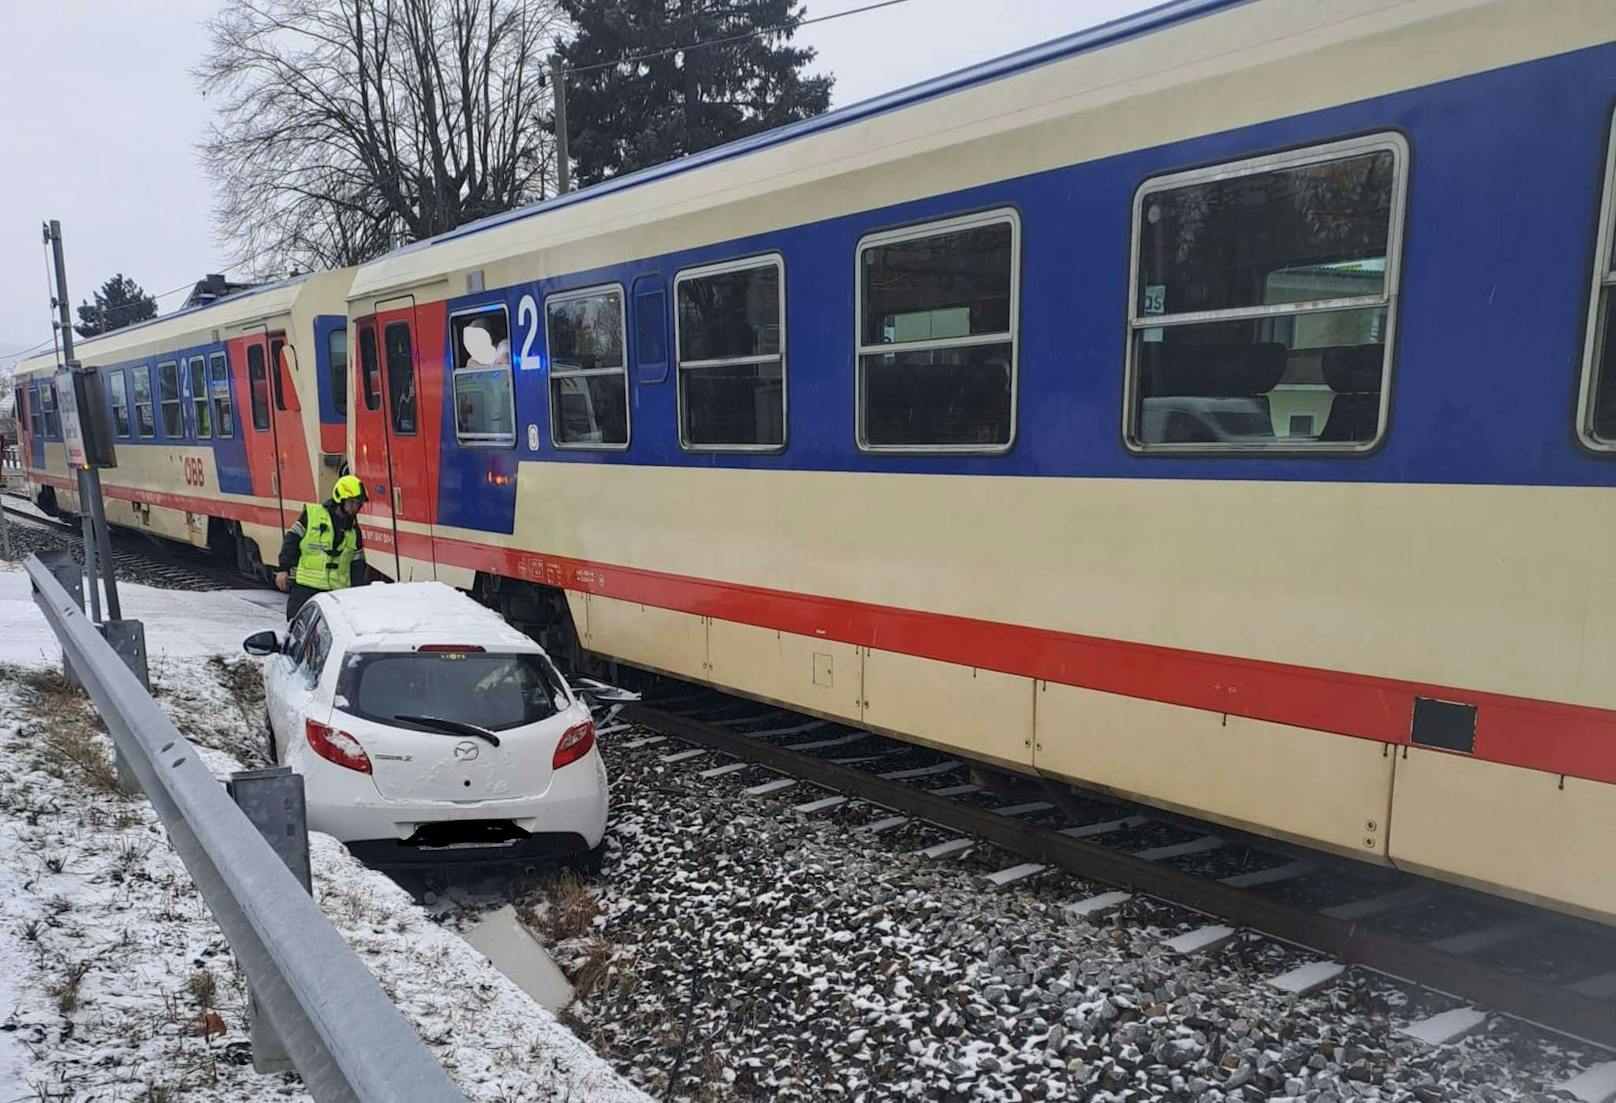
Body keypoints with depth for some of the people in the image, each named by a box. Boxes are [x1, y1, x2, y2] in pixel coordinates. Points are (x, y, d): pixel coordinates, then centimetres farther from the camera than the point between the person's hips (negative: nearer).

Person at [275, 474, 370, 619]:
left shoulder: (354, 529, 11)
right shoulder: (312, 514, -2)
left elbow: (357, 563, 15)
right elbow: (292, 540, -1)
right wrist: (284, 569, -7)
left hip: (337, 590, 3)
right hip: (305, 585, -3)